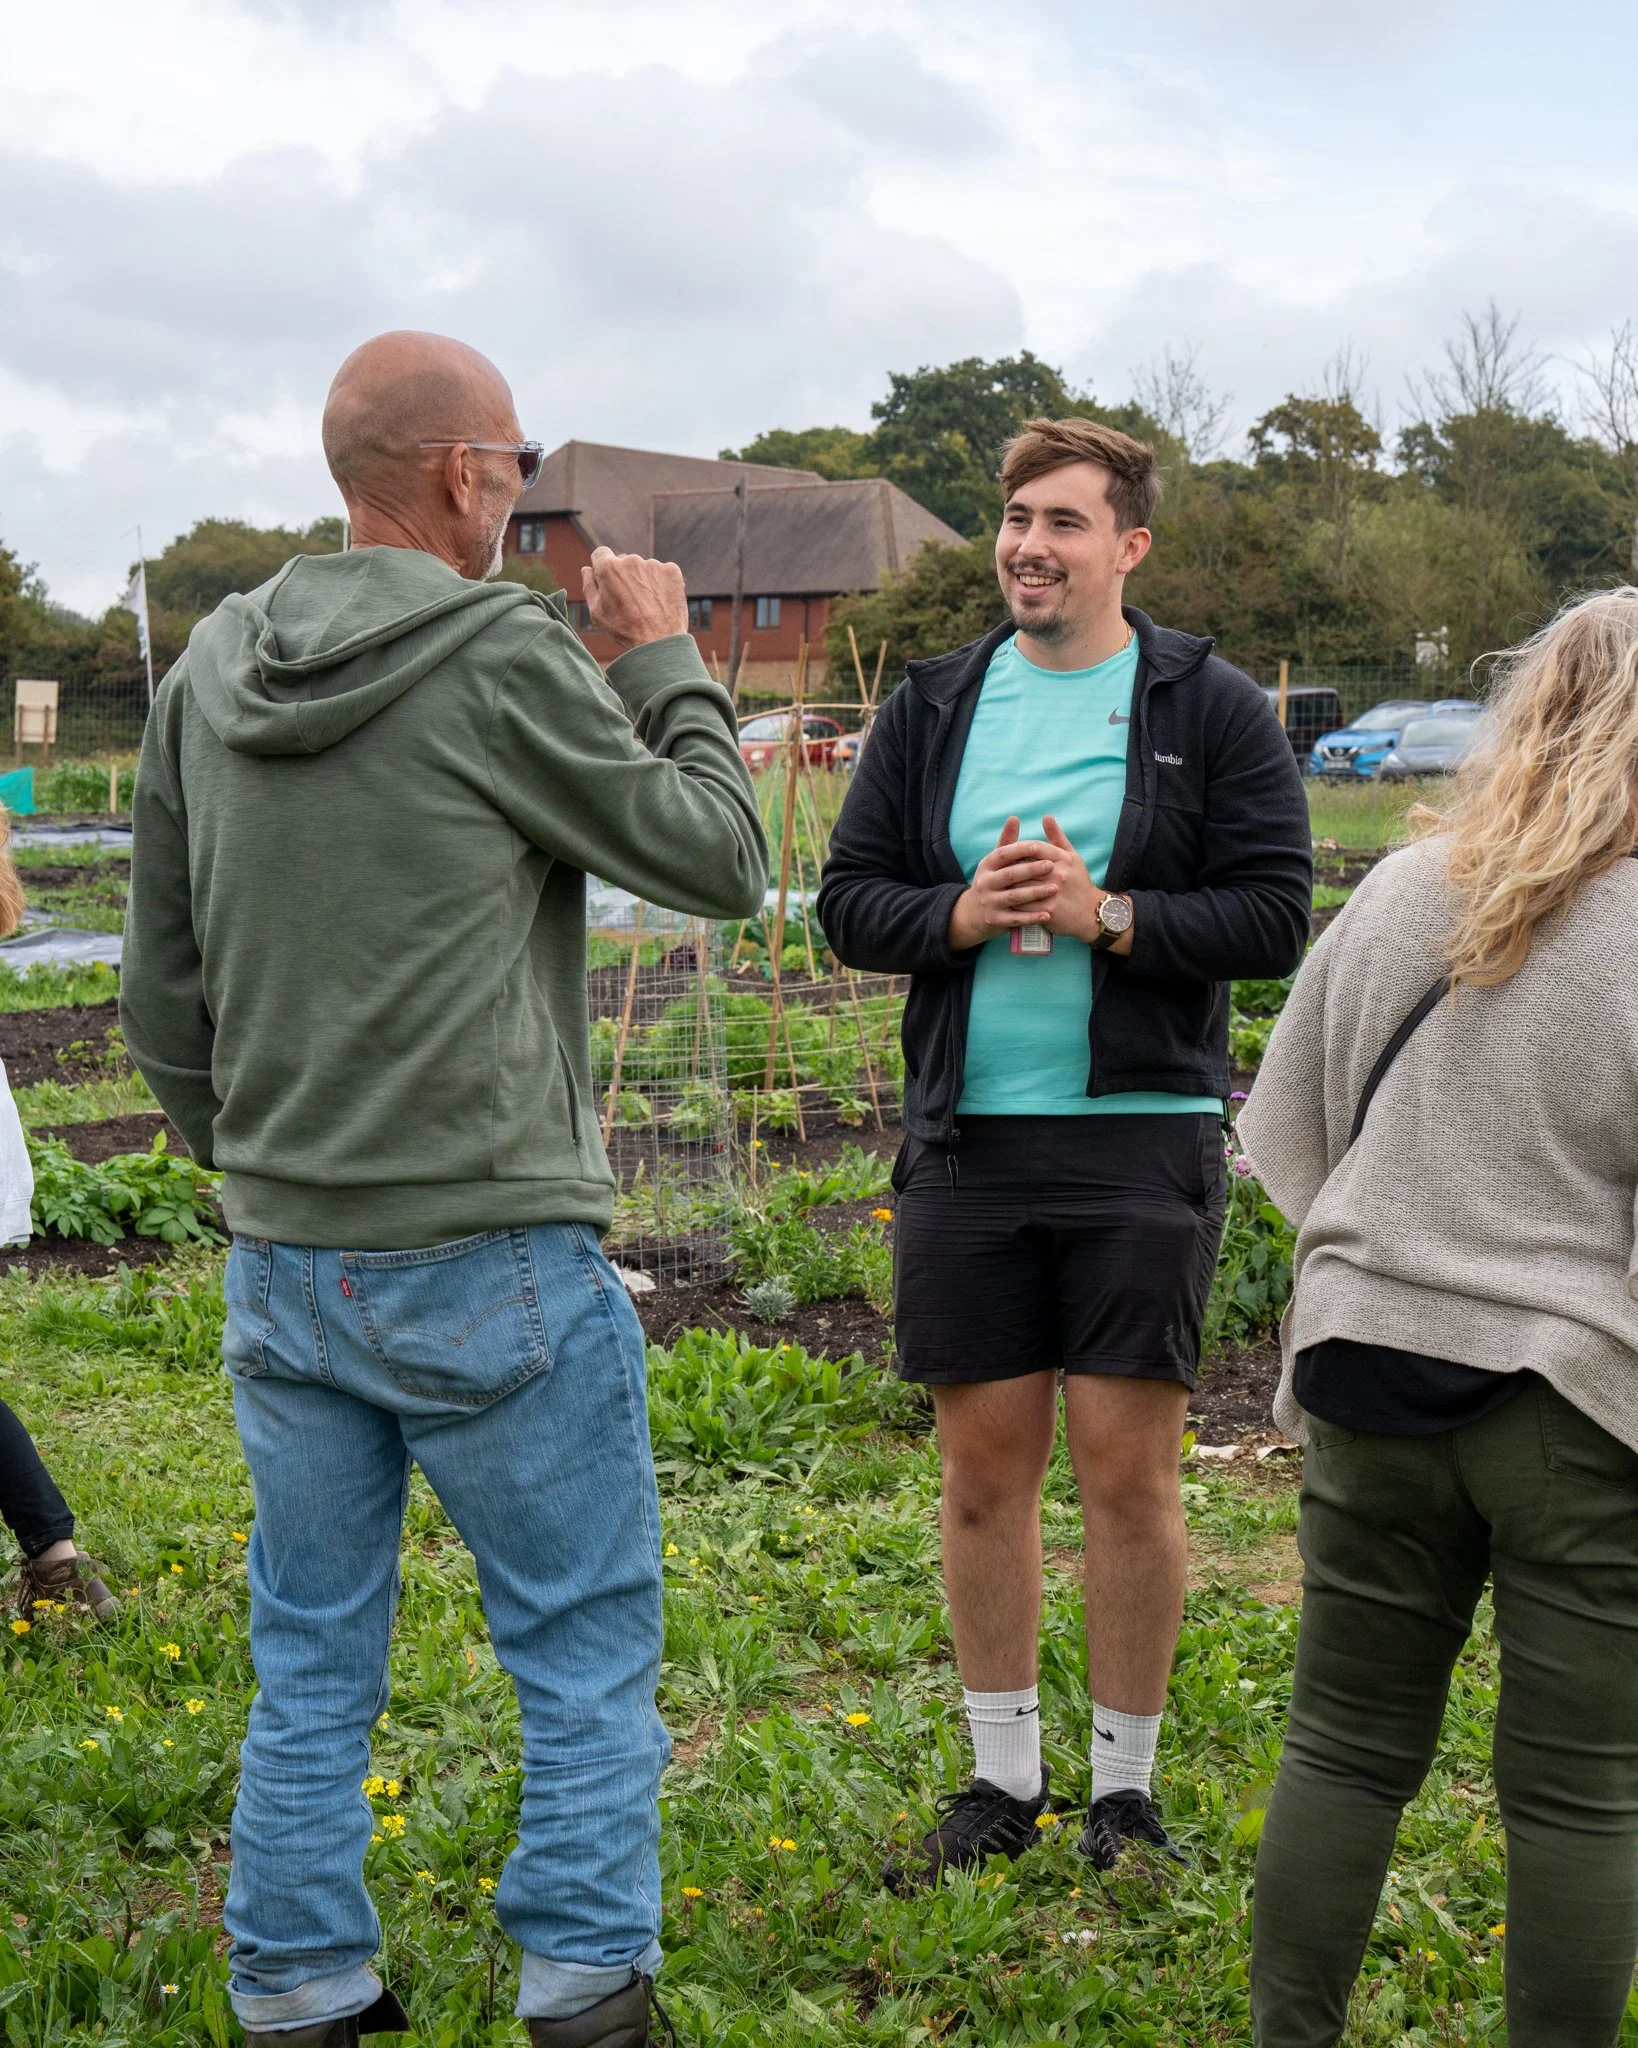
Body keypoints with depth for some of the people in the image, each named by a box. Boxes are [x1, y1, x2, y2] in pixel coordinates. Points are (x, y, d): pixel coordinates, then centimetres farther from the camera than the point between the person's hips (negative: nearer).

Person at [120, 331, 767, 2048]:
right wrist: (668, 664, 7)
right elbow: (720, 859, -5)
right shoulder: (504, 654, -12)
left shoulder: (206, 672, 8)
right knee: (585, 1649, 8)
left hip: (278, 1263, 7)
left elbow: (160, 991, 13)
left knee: (311, 1661, 16)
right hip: (488, 1262, -6)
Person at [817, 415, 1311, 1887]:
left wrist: (1106, 913, -17)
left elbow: (1275, 915, -5)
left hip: (1142, 1135, -3)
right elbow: (849, 900, 9)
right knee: (985, 1465, 9)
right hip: (967, 1137, 3)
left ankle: (1126, 1785, 20)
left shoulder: (1213, 710, 1)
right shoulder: (932, 707, 11)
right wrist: (959, 914, -11)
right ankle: (1004, 1778, 24)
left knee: (1130, 1470, 2)